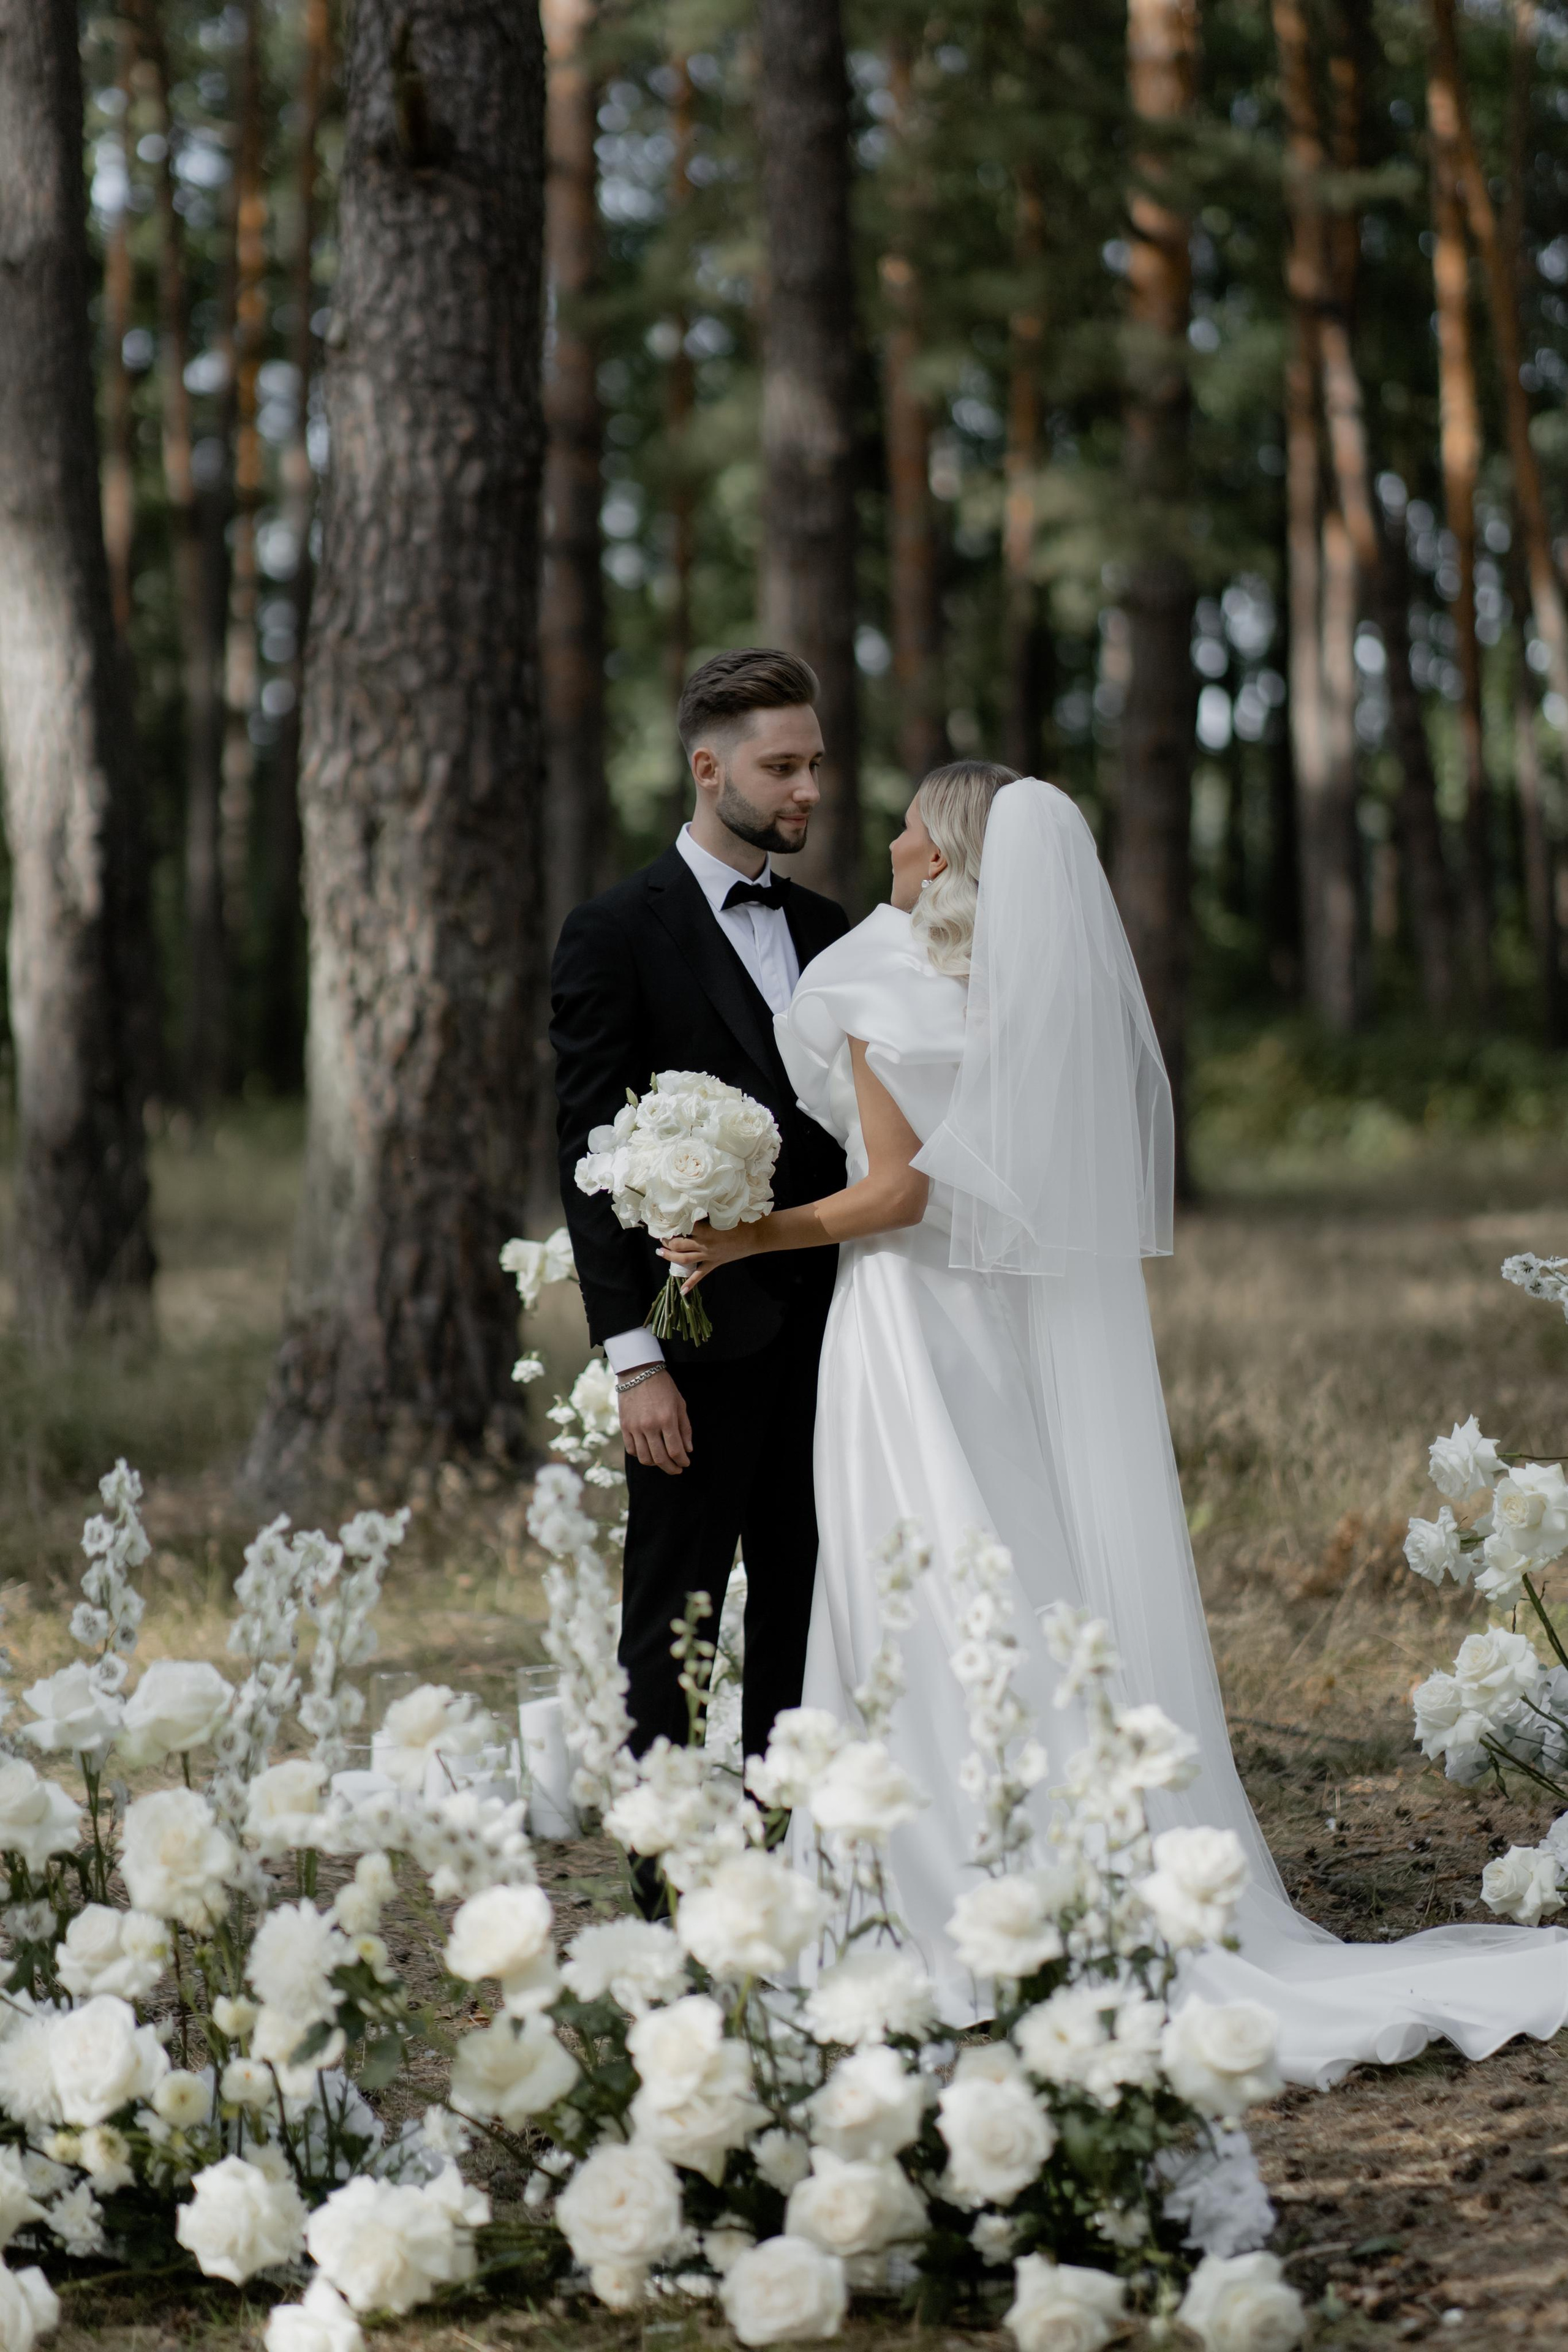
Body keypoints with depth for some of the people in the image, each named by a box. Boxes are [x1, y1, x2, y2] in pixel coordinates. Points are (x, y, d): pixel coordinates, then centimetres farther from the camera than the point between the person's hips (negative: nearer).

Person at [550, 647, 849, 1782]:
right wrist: (633, 1358, -15)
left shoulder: (825, 931, 13)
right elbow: (591, 1159, -9)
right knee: (674, 1620, 1)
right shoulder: (617, 934, -6)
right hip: (700, 1336, -6)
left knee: (803, 1613, 9)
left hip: (822, 1328, 6)